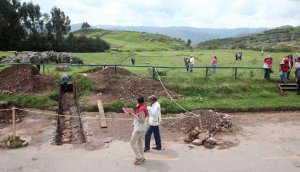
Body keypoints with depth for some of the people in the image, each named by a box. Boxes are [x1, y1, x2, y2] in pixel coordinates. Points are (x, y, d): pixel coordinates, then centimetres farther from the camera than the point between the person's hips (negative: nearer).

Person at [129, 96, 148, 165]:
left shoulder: (141, 110, -25)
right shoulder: (144, 107, 6)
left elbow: (142, 120, -26)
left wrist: (134, 115, -24)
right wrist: (134, 123, 15)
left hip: (139, 129, -10)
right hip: (142, 128, 10)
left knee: (132, 143, 0)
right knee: (140, 142, 19)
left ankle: (139, 157, 6)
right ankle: (141, 157, 28)